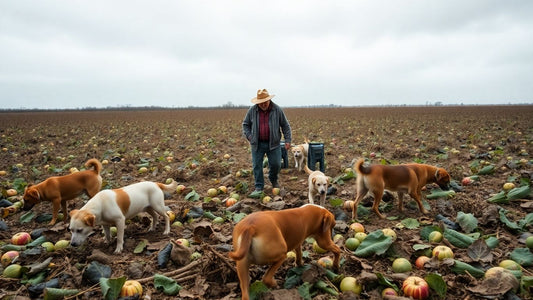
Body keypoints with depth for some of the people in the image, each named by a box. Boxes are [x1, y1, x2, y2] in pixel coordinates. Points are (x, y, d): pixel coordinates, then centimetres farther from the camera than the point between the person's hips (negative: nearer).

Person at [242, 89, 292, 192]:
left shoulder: (277, 110, -2)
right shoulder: (252, 110, 0)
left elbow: (285, 125, 3)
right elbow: (245, 124, 11)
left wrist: (287, 140, -3)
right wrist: (249, 136, -2)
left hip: (273, 143, -1)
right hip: (257, 144, 1)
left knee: (276, 164, 2)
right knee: (257, 166, 2)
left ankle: (273, 179, 33)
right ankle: (259, 186, 16)